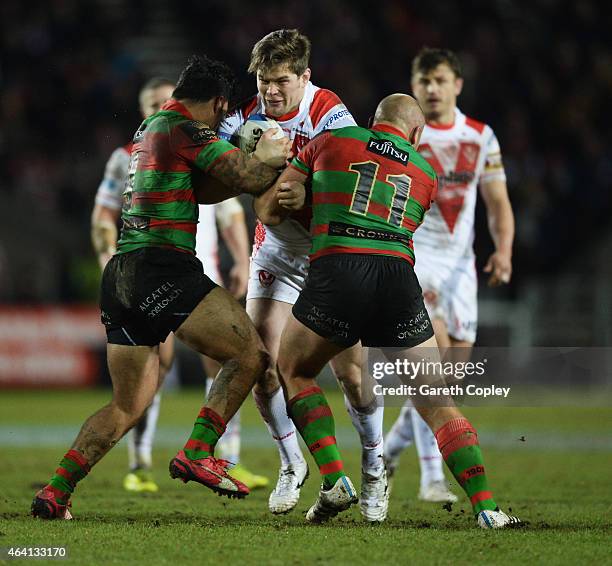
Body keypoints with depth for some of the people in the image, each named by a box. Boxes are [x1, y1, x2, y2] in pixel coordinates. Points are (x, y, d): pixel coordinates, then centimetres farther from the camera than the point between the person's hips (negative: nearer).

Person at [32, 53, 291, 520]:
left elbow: (203, 188, 22)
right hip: (162, 270, -9)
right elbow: (248, 178, -10)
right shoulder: (185, 131, -7)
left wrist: (258, 159, 12)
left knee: (128, 404, 14)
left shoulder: (150, 129, 22)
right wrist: (274, 157, 11)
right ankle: (197, 454, -14)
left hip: (120, 276, 9)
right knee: (249, 355, -6)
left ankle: (56, 490, 6)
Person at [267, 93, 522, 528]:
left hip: (335, 272, -2)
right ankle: (486, 507, -3)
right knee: (437, 402, 9)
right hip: (399, 277, 2)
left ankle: (334, 478, 3)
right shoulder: (425, 174, 22)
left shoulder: (330, 142, 15)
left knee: (293, 373, 21)